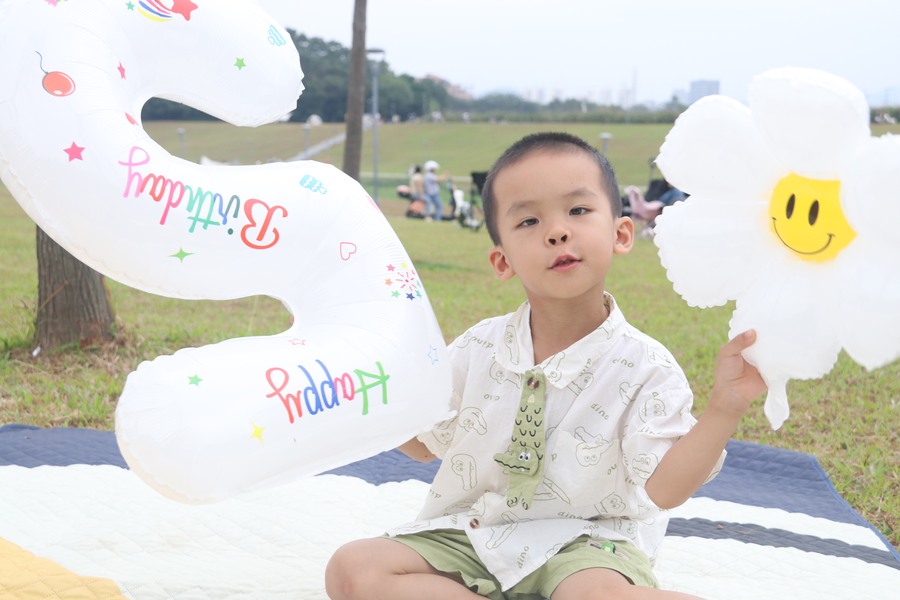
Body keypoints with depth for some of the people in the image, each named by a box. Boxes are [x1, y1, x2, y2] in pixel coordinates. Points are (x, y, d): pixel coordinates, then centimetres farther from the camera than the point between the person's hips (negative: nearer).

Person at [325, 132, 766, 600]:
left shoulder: (644, 367, -9)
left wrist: (725, 407, -28)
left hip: (581, 542, -6)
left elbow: (662, 488, -16)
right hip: (469, 532, 6)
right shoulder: (477, 350, 1)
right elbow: (424, 443, 15)